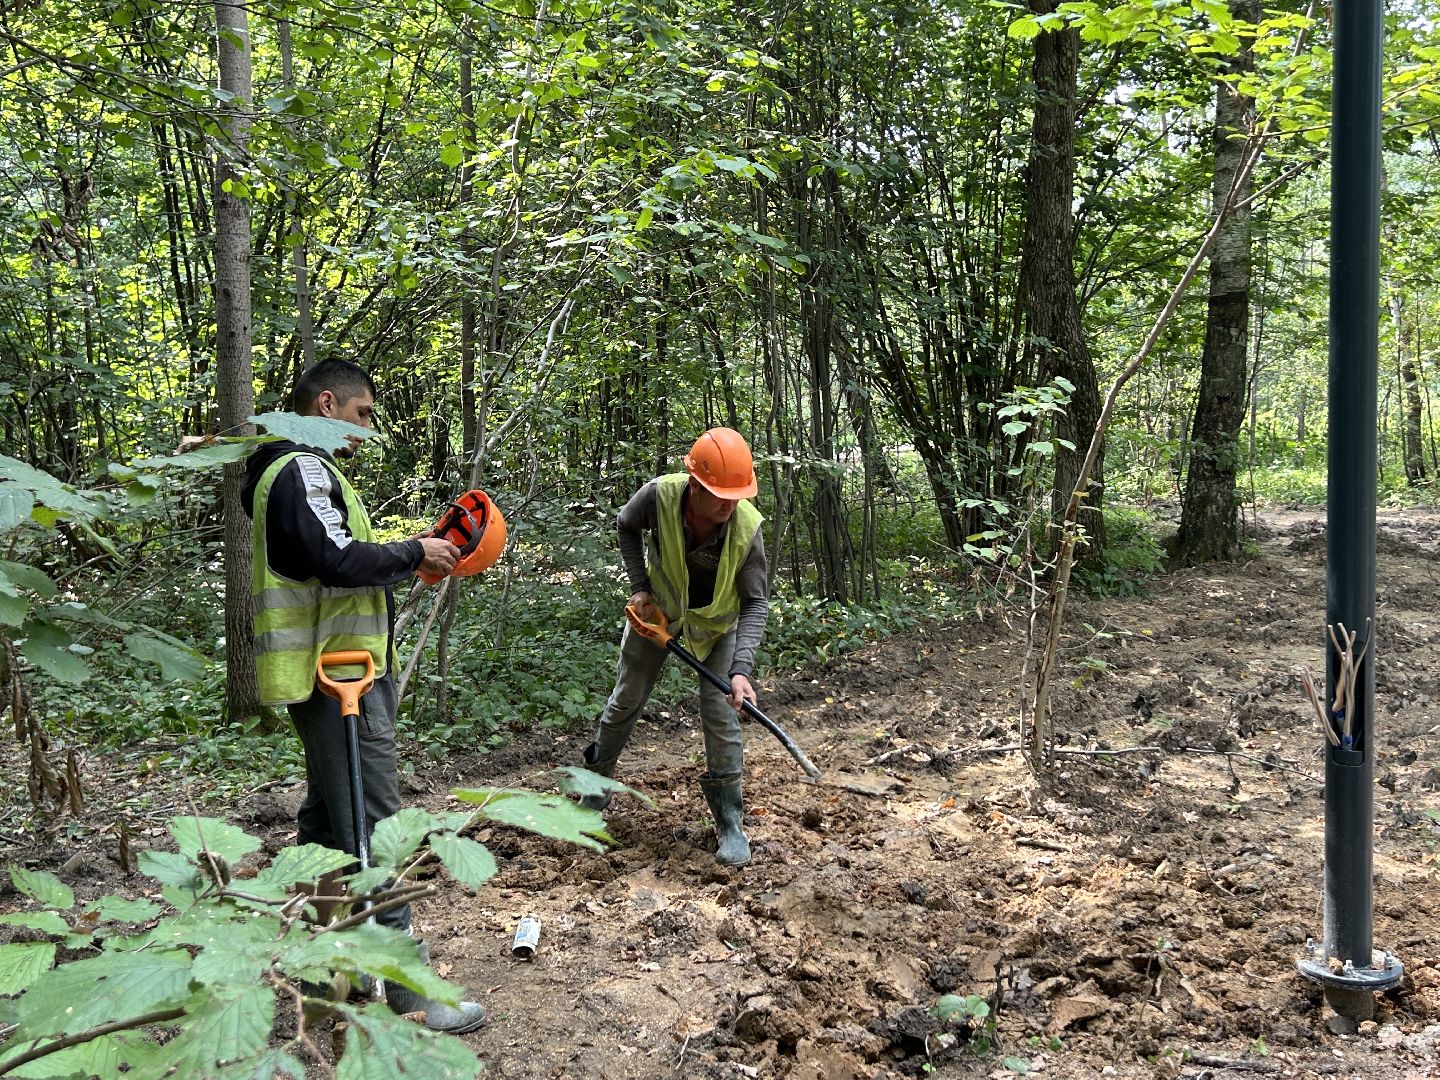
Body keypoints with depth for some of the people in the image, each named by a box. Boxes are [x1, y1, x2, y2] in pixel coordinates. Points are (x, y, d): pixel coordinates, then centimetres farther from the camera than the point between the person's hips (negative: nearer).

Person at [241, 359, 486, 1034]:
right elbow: (339, 560, -26)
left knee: (329, 814, 19)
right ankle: (404, 988, -7)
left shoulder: (300, 469, 20)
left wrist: (410, 554, 5)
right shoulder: (303, 471, -14)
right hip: (338, 675, -11)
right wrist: (413, 554, -11)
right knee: (372, 825, -10)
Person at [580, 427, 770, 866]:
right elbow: (627, 526, -8)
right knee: (626, 699, 13)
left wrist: (741, 668, -39)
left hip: (717, 620, -1)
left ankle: (729, 821, 5)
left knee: (721, 713, -8)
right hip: (658, 607, 2)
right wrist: (639, 587, -14)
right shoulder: (660, 494, -33)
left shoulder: (747, 526, -35)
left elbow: (756, 602, -28)